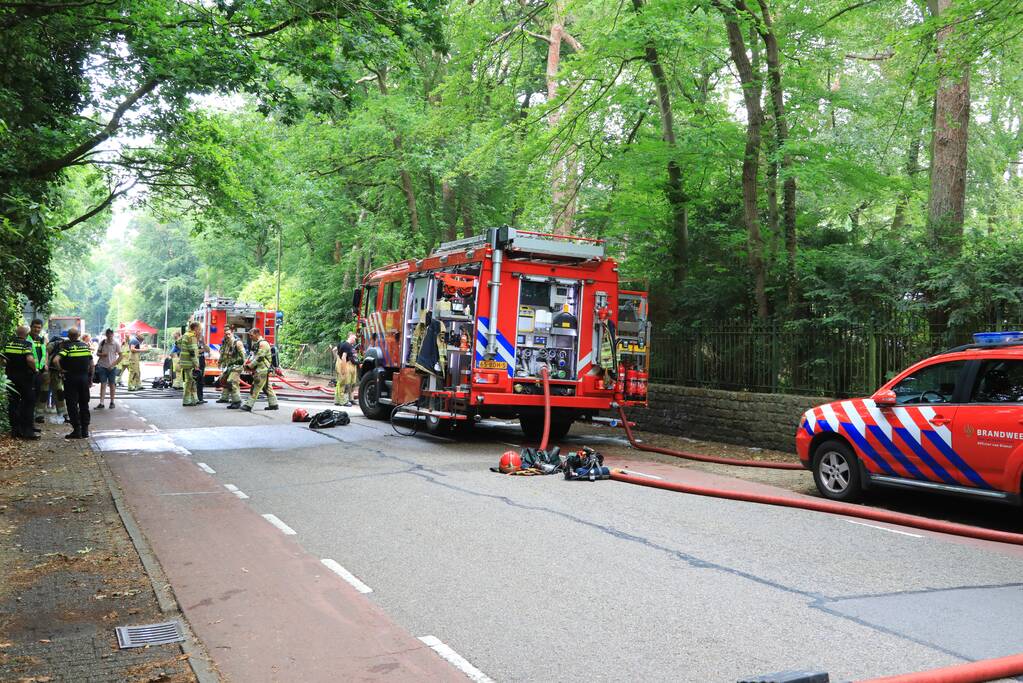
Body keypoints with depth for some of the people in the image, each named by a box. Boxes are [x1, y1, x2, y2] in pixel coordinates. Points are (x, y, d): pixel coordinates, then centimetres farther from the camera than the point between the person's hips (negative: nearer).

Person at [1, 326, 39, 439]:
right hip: (25, 377, -5)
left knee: (13, 404, 11)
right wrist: (34, 369, -11)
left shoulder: (8, 344, 6)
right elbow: (30, 359, -26)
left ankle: (15, 429, 14)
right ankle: (27, 430, -1)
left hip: (11, 377, 5)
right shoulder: (27, 344, -13)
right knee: (28, 403, 2)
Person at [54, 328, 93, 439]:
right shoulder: (86, 346, 5)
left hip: (71, 379, -4)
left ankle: (77, 430, 0)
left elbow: (56, 360, -24)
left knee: (72, 405, 2)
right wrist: (90, 379, 14)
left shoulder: (67, 346, -9)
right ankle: (85, 430, 13)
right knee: (84, 405, 12)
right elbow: (92, 365, 7)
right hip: (84, 378, 4)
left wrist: (61, 370, -7)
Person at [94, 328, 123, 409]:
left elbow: (121, 356, -5)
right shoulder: (102, 342, 1)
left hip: (112, 367, -1)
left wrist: (113, 364, -13)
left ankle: (112, 402, 19)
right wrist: (102, 354, -14)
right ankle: (101, 403, -2)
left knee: (112, 384, 8)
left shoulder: (116, 343, -6)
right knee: (103, 384, 0)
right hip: (102, 366, 1)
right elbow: (97, 353, 10)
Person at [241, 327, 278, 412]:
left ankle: (249, 405, -11)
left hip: (262, 370, -10)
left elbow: (259, 357, -19)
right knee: (267, 387, 13)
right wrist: (247, 362, 2)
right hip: (261, 370, 10)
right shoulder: (256, 343, 18)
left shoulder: (263, 343, -14)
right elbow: (253, 355, 19)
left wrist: (250, 366, -13)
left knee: (255, 388, -10)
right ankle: (273, 404, 17)